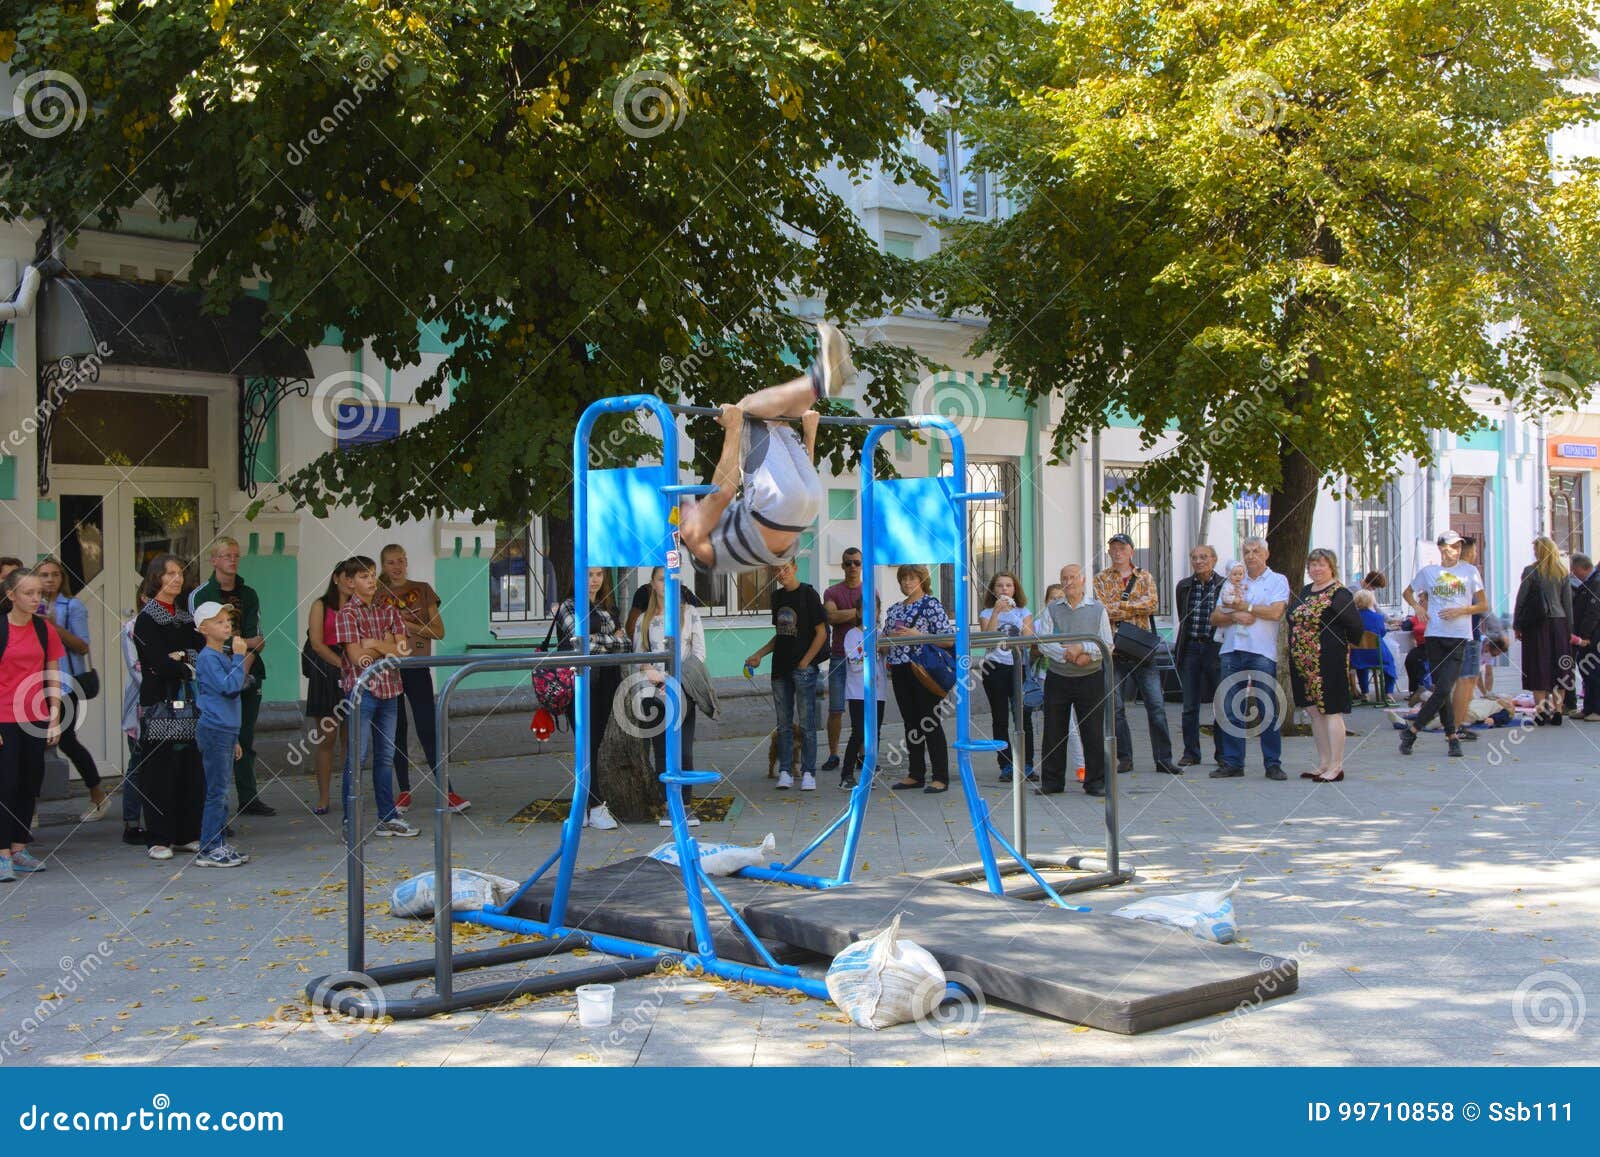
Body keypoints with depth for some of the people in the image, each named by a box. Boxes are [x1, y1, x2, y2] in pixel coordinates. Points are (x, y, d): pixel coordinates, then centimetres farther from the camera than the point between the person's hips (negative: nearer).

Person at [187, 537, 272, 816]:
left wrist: (244, 668, -10)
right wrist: (247, 643, -6)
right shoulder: (199, 595, 2)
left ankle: (249, 798, 11)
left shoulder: (249, 595, 14)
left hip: (248, 677, 4)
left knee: (246, 740, 6)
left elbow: (256, 637, 7)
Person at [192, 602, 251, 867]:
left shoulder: (225, 655, 15)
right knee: (217, 791, -6)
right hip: (214, 732, -9)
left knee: (222, 791, 12)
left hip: (227, 731, 9)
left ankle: (219, 844, 18)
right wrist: (239, 656, -15)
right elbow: (229, 687, -23)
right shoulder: (208, 658, -12)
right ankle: (208, 850, -2)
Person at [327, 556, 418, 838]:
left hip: (389, 688, 6)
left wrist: (375, 645, -11)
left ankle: (387, 817, 19)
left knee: (385, 756, 12)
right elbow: (357, 658, -14)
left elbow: (404, 650, 1)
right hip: (361, 690, -5)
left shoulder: (388, 611, 11)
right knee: (355, 757, -3)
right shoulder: (346, 614, -5)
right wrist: (388, 649, -4)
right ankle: (350, 822, 2)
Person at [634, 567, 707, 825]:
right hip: (655, 691, 2)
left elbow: (699, 651, 1)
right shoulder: (644, 620, 12)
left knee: (684, 750, -7)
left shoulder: (689, 613, 7)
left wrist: (678, 682, -9)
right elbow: (638, 655, 10)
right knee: (662, 750, 2)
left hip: (683, 689, -2)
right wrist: (648, 670, -13)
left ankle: (687, 804, 0)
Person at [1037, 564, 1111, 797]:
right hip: (1057, 679, 1)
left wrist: (1082, 648, -16)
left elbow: (1107, 646, -1)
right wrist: (1068, 655, -18)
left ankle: (1095, 782, 10)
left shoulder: (1097, 610, 4)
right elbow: (1044, 642, -5)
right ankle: (1051, 782, 14)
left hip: (1090, 679, -1)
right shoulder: (1051, 609, 5)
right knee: (1054, 732, 5)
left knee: (1093, 732, 1)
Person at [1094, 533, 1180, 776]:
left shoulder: (1144, 577, 11)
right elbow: (1103, 609, -10)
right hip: (1114, 649, -1)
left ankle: (1163, 759, 3)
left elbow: (1151, 604, -7)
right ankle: (1125, 758, 11)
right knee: (1116, 707, 1)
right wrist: (1137, 608, -9)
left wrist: (1118, 605, -12)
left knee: (1156, 705, -2)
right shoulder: (1101, 579, 7)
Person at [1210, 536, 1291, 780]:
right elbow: (1215, 617, 14)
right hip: (1232, 650, 4)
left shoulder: (1277, 581, 7)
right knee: (1231, 709, 3)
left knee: (1268, 709, -4)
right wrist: (1234, 616, -6)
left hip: (1262, 652, -4)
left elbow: (1275, 612, -10)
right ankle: (1232, 763, 9)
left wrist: (1243, 606, -3)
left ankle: (1273, 764, 1)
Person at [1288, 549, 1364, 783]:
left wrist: (1340, 645, 2)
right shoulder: (1305, 592, 13)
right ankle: (1323, 764, 20)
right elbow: (1294, 622, 22)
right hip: (1303, 662, 8)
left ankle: (1336, 767, 2)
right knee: (1314, 711, 12)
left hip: (1329, 661, -8)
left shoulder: (1339, 594, -10)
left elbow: (1356, 627, -11)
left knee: (1330, 711, -4)